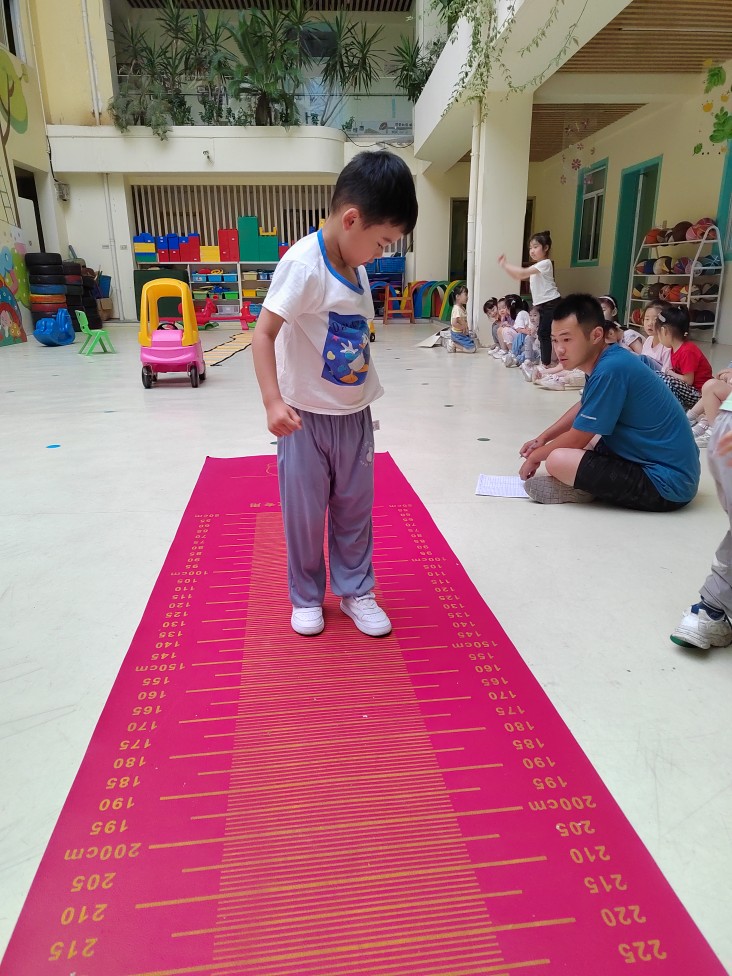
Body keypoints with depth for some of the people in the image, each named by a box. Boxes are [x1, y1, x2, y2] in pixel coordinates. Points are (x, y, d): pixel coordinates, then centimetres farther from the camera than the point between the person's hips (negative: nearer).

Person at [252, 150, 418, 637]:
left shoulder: (356, 267, 5)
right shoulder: (303, 263, -18)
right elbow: (264, 332, -23)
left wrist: (366, 392, 15)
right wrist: (273, 401, -33)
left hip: (354, 415, 7)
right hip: (306, 417, -6)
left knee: (355, 510, 15)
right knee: (305, 514, 9)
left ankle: (356, 591, 31)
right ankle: (306, 597, 29)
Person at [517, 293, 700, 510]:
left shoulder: (610, 370, -23)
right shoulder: (608, 360, 6)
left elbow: (576, 439, -14)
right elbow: (583, 407, 26)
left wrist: (535, 456, 3)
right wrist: (542, 439, 21)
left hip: (666, 483, -10)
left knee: (558, 460, -25)